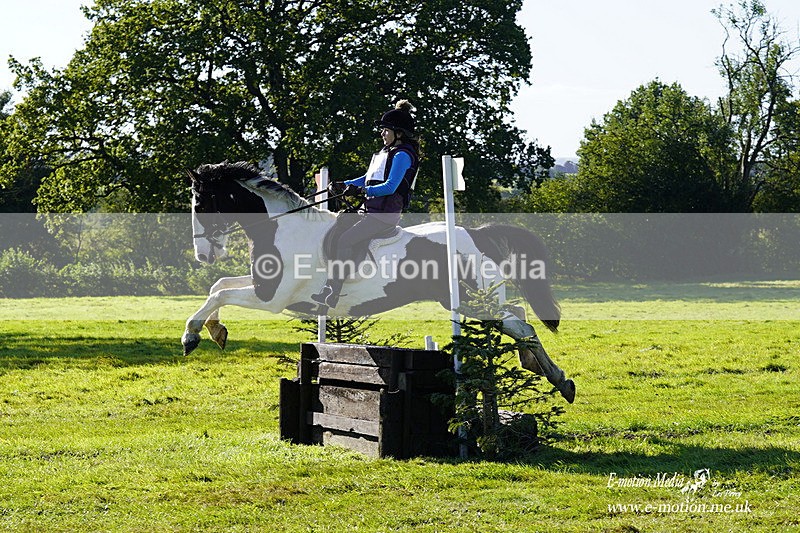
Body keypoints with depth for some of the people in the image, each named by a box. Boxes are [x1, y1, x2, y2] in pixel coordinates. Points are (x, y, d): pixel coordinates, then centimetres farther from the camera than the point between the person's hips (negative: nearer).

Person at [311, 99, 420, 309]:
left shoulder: (402, 155, -12)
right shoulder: (387, 151, 19)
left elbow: (390, 187, -22)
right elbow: (369, 178, 26)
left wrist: (362, 190, -27)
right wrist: (345, 185, 15)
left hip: (386, 213, -10)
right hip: (371, 211, 10)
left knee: (345, 240, -19)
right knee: (333, 236, 3)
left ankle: (335, 292, -17)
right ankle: (329, 288, 0)